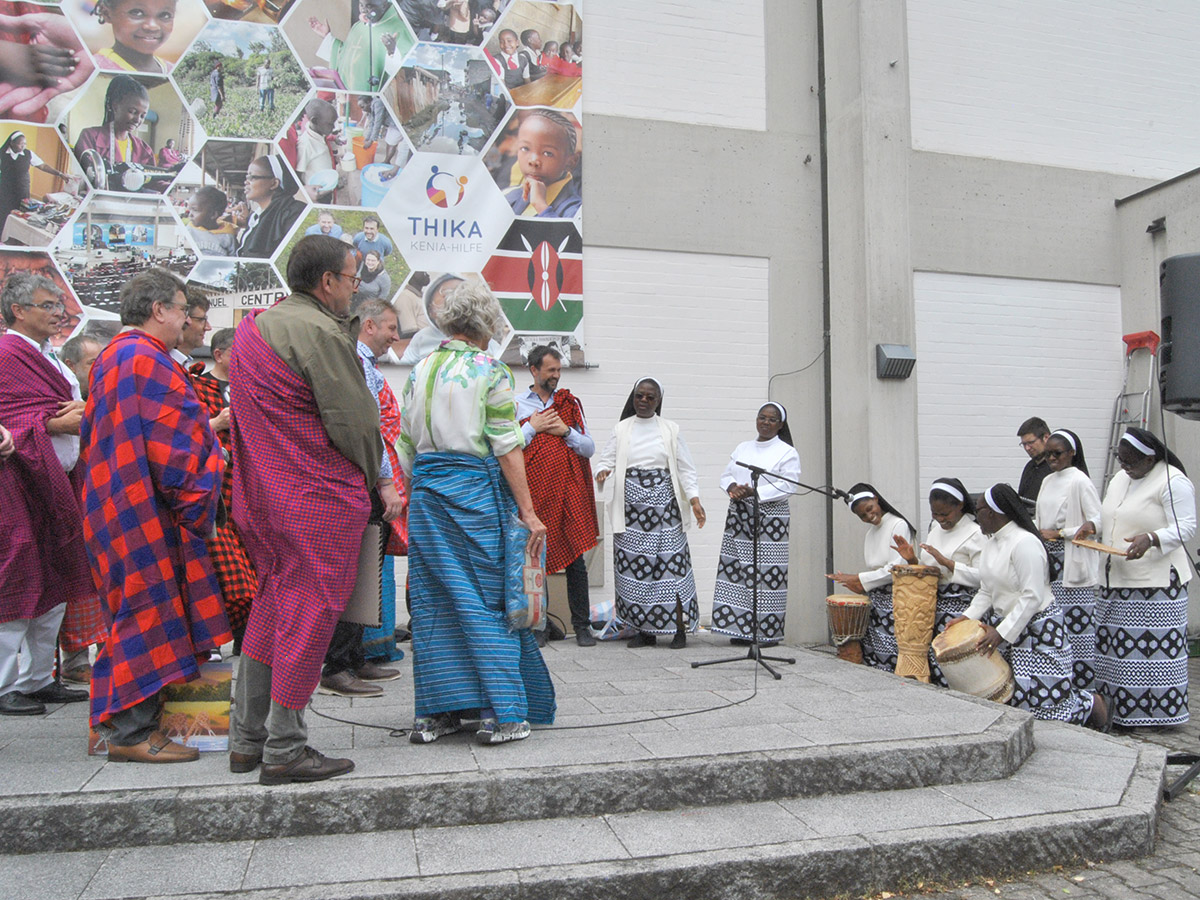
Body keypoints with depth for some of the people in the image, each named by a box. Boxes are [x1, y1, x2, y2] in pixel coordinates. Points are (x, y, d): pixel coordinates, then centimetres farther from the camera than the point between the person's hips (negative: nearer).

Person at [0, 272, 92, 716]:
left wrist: (77, 412, 0)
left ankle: (38, 678, 21)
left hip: (57, 483, 9)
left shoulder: (46, 355, 18)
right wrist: (55, 424, -24)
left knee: (56, 583, 12)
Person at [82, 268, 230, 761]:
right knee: (147, 609, -6)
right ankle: (131, 732, 0)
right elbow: (169, 442, -18)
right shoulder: (145, 359, -15)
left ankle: (129, 725, 19)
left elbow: (92, 429, 24)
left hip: (120, 504, 11)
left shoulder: (113, 356, 17)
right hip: (147, 510, -11)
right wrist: (192, 502, -9)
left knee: (139, 611, 13)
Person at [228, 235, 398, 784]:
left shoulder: (251, 327, 15)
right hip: (320, 497, -9)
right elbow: (355, 421, -16)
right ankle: (283, 751, 6)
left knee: (272, 605, 17)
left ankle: (246, 739, 25)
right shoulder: (319, 333, -16)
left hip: (263, 493, 9)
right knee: (309, 612, -1)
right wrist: (372, 481, 1)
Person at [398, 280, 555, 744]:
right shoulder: (490, 371, -6)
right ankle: (499, 714, 2)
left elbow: (406, 446, 12)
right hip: (477, 490, -5)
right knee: (490, 598, 1)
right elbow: (506, 447, -11)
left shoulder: (419, 371, 10)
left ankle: (434, 711, 15)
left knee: (433, 601, 10)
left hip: (426, 492, 5)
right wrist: (528, 511, -10)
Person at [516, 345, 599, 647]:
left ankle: (582, 626, 6)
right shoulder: (516, 405, 8)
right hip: (533, 491, -1)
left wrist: (566, 431, -4)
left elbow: (589, 448, 10)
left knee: (575, 560, 0)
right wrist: (533, 428, -6)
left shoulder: (570, 403, 14)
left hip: (568, 490, 1)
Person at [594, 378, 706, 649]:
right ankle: (645, 630, 8)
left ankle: (680, 629, 1)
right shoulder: (621, 429, 12)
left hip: (664, 504, -1)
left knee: (670, 562, -6)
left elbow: (685, 468, 6)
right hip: (632, 507, 1)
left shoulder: (671, 430, 9)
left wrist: (694, 500, -5)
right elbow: (607, 458, 6)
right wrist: (603, 471, -18)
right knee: (634, 564, -1)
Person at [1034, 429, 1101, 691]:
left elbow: (1098, 522, -11)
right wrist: (1036, 531, 5)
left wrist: (1058, 533, -13)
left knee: (1077, 620, -8)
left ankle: (1084, 684, -3)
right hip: (1050, 561, 7)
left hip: (1074, 562, -7)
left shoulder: (1080, 481, -8)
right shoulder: (1047, 481, 16)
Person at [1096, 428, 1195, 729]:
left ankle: (1157, 714, 3)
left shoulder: (1174, 482, -9)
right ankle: (1118, 705, 16)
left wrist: (1150, 539, -30)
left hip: (1155, 583, -8)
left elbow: (1186, 527, -15)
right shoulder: (1120, 478, 16)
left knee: (1154, 646, -6)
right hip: (1116, 580, 8)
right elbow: (1106, 517, 25)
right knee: (1118, 644, 9)